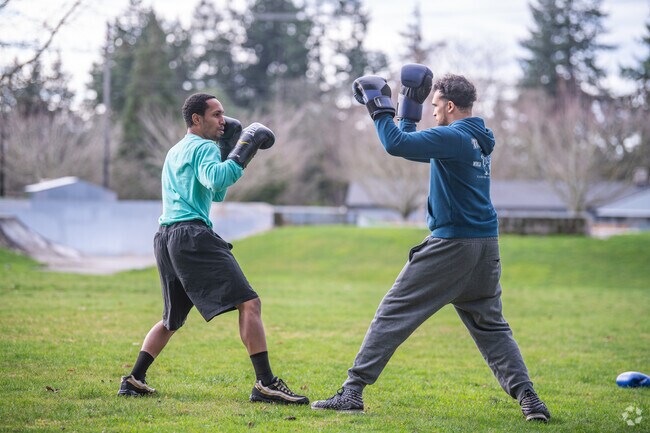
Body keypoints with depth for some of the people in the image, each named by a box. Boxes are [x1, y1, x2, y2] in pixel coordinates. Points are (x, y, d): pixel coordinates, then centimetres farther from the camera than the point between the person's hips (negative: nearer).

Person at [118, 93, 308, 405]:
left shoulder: (174, 152, 28)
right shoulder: (204, 147, -1)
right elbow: (214, 180, -23)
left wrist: (227, 151, 27)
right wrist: (241, 154, -16)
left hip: (165, 238, 10)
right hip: (192, 234, -10)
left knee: (172, 319, 24)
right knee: (249, 303, -15)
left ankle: (134, 381, 20)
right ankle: (265, 384, -25)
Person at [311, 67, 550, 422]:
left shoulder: (453, 137, -13)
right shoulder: (479, 139, 15)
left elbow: (396, 144, -22)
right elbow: (416, 148, 25)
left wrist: (379, 108, -8)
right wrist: (409, 110, 20)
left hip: (451, 244, -8)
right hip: (486, 246, 8)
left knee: (393, 313, -2)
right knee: (490, 326, 15)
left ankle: (353, 391, -3)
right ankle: (528, 398, 4)